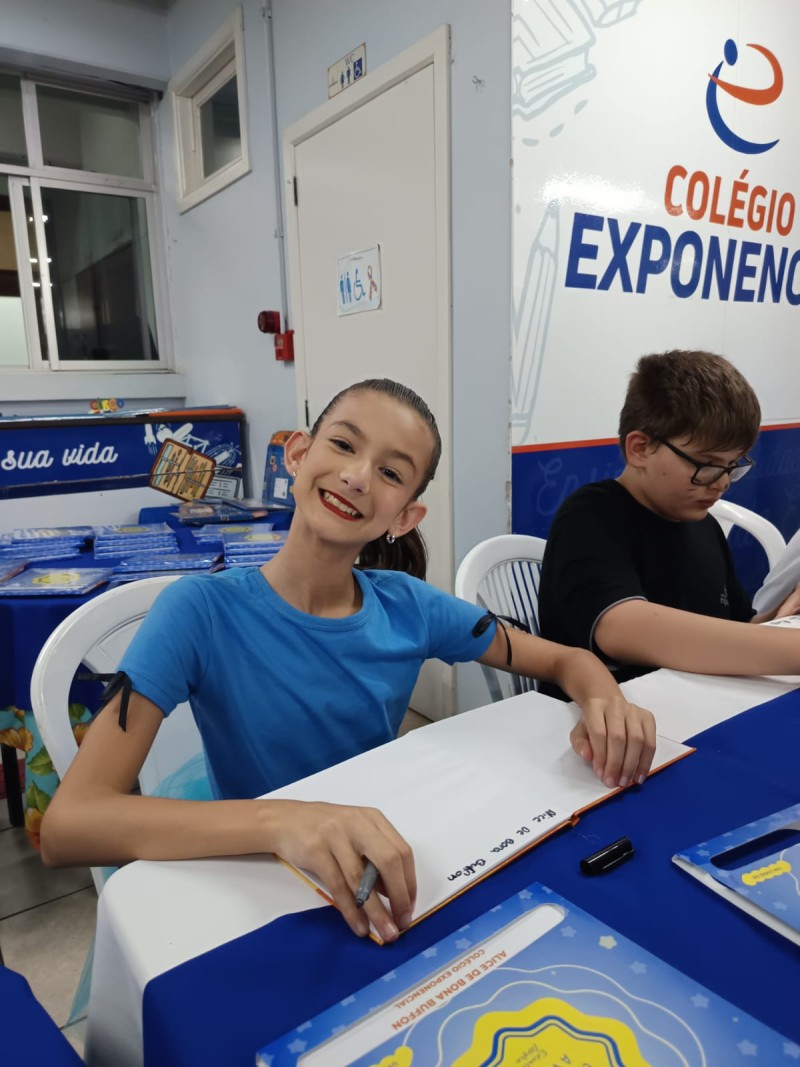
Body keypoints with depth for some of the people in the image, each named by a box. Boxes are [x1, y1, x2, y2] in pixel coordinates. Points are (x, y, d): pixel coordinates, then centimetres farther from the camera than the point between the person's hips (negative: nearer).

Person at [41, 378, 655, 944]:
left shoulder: (410, 607, -11)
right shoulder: (202, 612, -21)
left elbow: (567, 661, -1)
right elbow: (66, 826, -29)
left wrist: (607, 704, -24)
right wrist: (279, 820, -45)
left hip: (386, 894, 3)